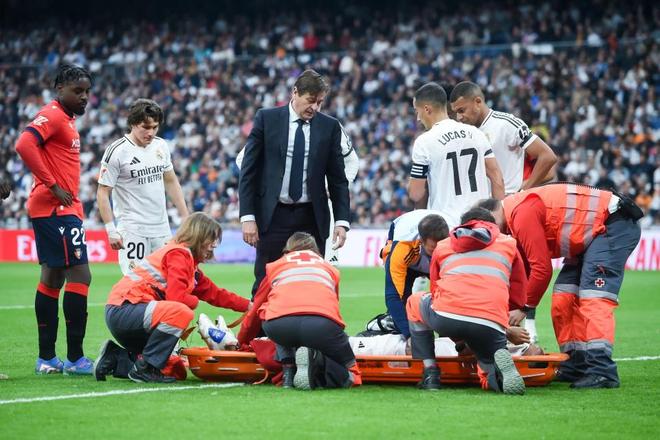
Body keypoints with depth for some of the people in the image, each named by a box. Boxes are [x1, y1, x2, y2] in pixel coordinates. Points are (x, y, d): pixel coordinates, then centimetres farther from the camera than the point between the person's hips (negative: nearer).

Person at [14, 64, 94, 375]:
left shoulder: (66, 120, 18)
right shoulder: (52, 116, -11)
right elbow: (24, 145, -25)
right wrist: (53, 186, -22)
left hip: (57, 209, 11)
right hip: (56, 209, -11)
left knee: (53, 277, 12)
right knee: (79, 275, -12)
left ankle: (46, 358, 17)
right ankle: (74, 358, -11)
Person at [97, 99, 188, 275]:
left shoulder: (161, 145, 8)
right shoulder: (116, 151, -10)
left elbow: (171, 182, 19)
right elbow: (103, 193, -7)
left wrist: (186, 217, 15)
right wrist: (111, 230, -13)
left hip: (162, 228, 6)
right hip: (132, 231, -6)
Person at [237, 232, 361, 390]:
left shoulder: (275, 266, 35)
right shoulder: (329, 268, 37)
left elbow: (254, 312, 44)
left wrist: (241, 342, 61)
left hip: (279, 323, 1)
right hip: (323, 323, -1)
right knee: (347, 376, 18)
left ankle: (288, 371, 10)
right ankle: (315, 359, -13)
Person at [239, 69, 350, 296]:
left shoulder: (330, 126, 5)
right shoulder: (266, 119, 1)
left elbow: (338, 177, 8)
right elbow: (249, 170, 1)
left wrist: (341, 220, -1)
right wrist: (247, 216, -7)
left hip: (312, 218, 1)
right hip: (273, 216, -1)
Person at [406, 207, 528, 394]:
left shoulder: (442, 246, 30)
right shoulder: (508, 244, 27)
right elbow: (518, 299, 27)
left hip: (445, 317, 1)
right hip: (491, 325, -1)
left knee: (415, 302, 34)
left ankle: (430, 373, 20)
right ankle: (499, 369, -13)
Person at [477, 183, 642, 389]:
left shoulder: (523, 212, -19)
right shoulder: (516, 214, 12)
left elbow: (542, 268, -20)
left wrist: (525, 308, -9)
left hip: (614, 225, -11)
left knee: (593, 298, -21)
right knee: (563, 297, 7)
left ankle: (602, 370, -28)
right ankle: (575, 367, 10)